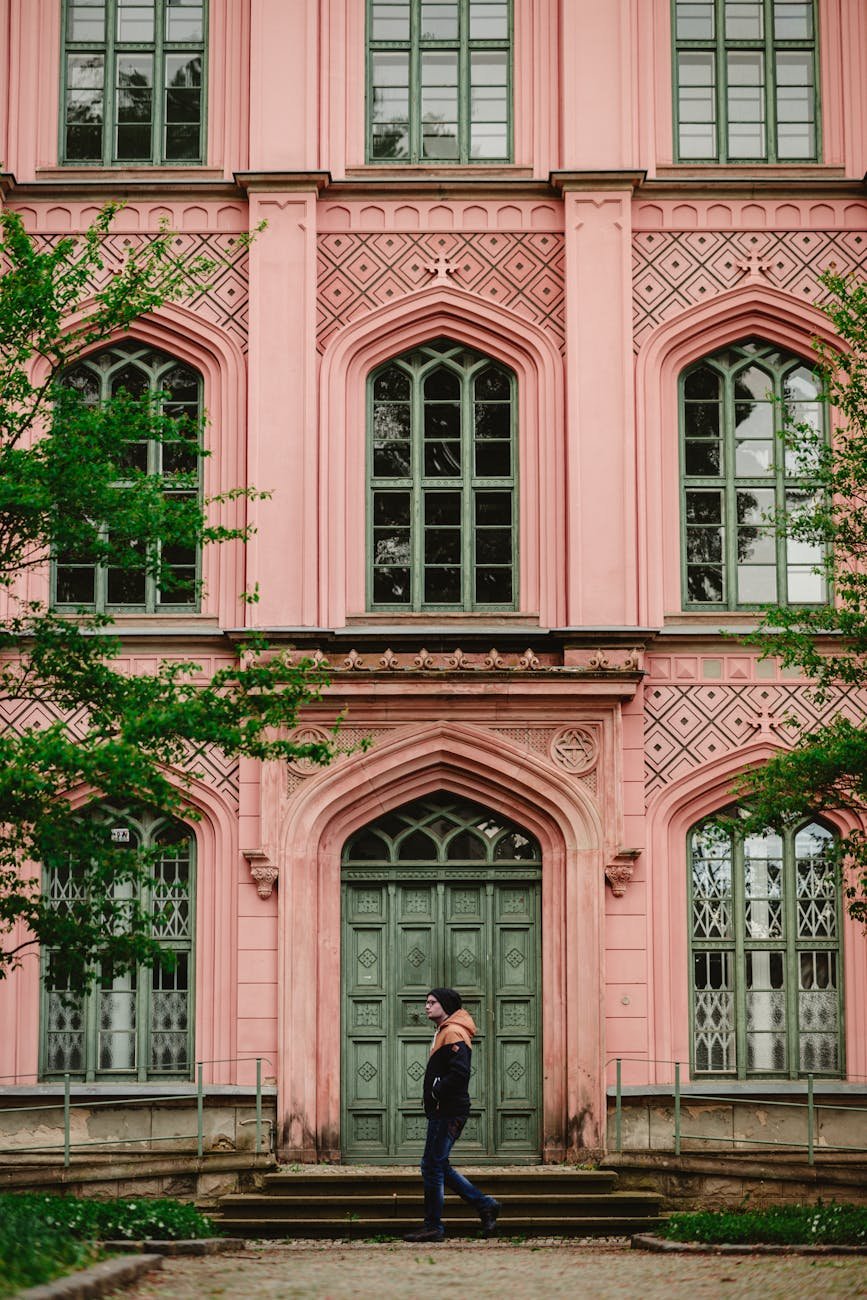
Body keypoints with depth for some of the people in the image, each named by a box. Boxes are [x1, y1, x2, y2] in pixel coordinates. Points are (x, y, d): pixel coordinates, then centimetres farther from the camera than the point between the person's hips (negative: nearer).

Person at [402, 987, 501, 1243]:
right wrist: (434, 1094, 11)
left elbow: (460, 1072, -24)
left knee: (433, 1166, -6)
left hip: (448, 1113, -11)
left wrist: (436, 1092, -15)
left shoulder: (453, 1033, -13)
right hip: (441, 1112, 11)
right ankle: (484, 1205, 17)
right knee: (438, 1166, 13)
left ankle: (433, 1227, 0)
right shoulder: (444, 1033, 20)